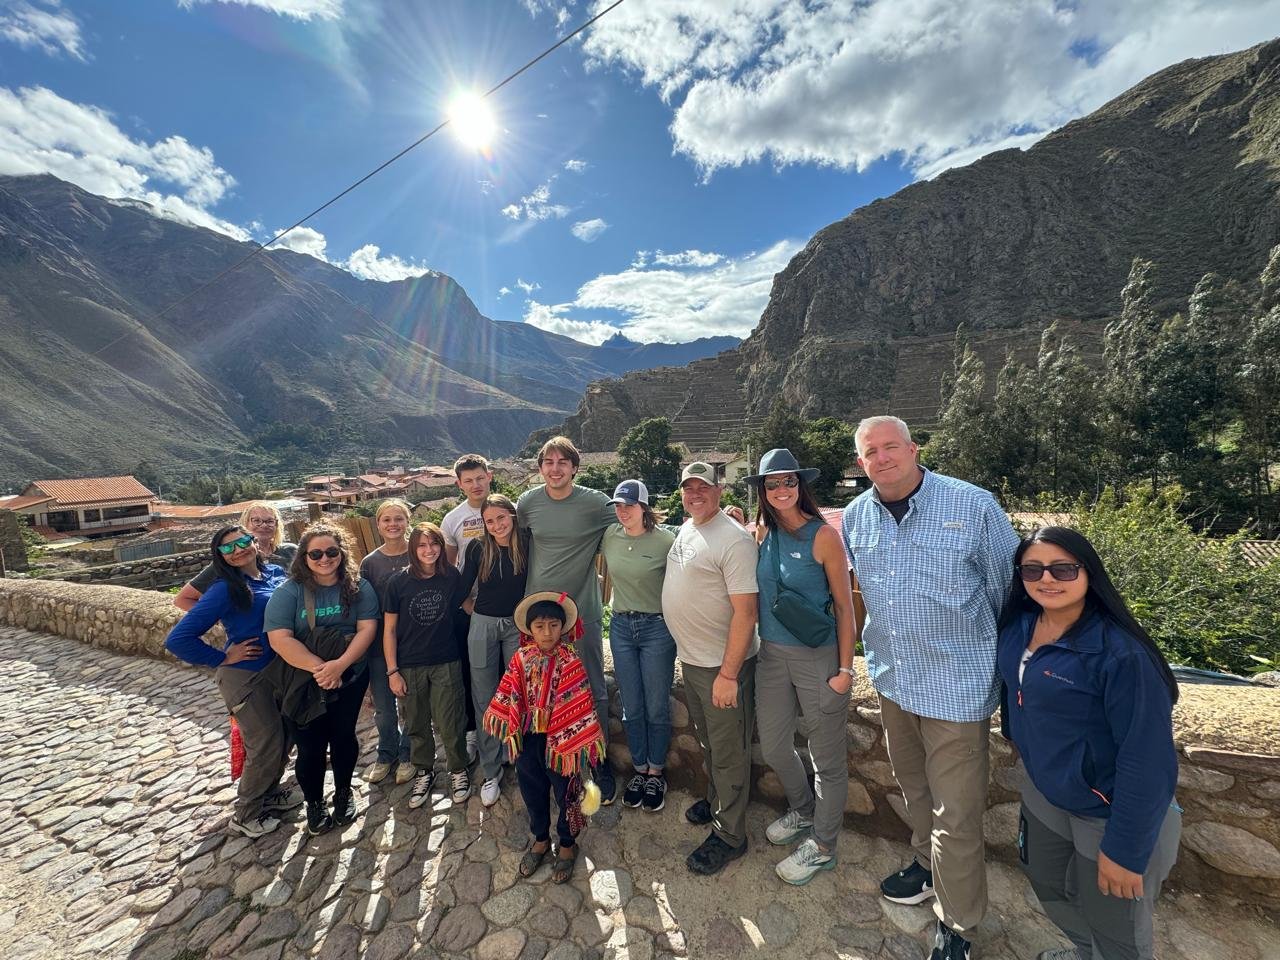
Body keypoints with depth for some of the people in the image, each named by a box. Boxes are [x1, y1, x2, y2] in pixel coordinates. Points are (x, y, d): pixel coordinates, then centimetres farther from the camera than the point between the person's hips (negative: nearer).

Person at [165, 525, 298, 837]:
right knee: (265, 745, 5)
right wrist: (223, 659, -12)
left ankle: (268, 793, 43)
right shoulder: (225, 589, -19)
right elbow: (178, 639, -19)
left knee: (283, 736, 18)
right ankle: (245, 814, 29)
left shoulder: (275, 572, -1)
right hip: (244, 676, -6)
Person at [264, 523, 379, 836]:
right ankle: (314, 803, 34)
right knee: (310, 745, 10)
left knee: (344, 736, 15)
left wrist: (340, 664, -26)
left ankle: (344, 793, 38)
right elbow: (279, 639, -19)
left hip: (351, 677, 1)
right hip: (303, 681, -1)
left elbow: (367, 628, -13)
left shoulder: (359, 587, -7)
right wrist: (319, 668, -24)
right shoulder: (288, 591, -12)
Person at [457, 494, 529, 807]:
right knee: (486, 701, 10)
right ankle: (490, 773, 26)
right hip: (483, 626, 1)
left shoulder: (527, 547, -8)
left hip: (518, 626, -1)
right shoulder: (478, 548, -5)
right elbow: (463, 589, 2)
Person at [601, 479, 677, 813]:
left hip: (657, 627, -4)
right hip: (621, 626, 4)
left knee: (657, 707, 9)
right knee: (631, 707, 14)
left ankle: (656, 773, 32)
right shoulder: (610, 536, -1)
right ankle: (639, 770, 35)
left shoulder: (666, 540, -14)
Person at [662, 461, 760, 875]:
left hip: (723, 665, -8)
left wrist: (728, 674, -23)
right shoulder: (685, 530, 5)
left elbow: (745, 612, -24)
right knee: (707, 742, 26)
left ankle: (729, 834, 29)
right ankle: (715, 800, 48)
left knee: (728, 752, 10)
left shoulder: (733, 539, -22)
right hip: (691, 659, 8)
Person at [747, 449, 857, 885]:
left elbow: (844, 606, -9)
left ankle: (822, 845, 37)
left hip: (818, 657, -5)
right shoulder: (761, 534, 1)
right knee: (773, 748, 21)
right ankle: (802, 810, 50)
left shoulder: (823, 536, -13)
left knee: (827, 756, 13)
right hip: (772, 655, 6)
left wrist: (845, 669, -10)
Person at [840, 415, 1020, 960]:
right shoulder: (855, 516, -2)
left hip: (958, 685, -4)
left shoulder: (973, 506, -16)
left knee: (955, 813, 7)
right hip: (891, 679, 5)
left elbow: (1010, 591, -6)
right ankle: (927, 864, 50)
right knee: (912, 787, 24)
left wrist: (1006, 666, 3)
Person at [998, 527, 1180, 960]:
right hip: (1043, 793, 7)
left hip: (1110, 814, -6)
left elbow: (1148, 760, -24)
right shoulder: (1019, 625, -9)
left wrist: (1125, 849, -19)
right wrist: (1029, 756, 17)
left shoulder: (1121, 653, -29)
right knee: (1048, 884, 29)